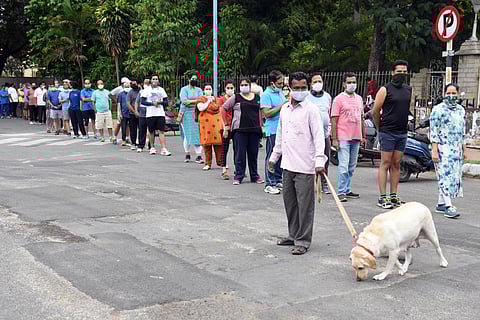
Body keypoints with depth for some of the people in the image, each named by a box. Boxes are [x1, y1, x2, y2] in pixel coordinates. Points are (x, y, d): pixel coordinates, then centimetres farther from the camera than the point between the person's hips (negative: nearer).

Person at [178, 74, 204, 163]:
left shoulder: (199, 90, 16)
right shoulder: (184, 89, 4)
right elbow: (184, 101, -10)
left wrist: (190, 102, -13)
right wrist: (196, 101, -10)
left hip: (197, 114, 3)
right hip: (186, 114, -3)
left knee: (198, 134, -7)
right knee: (187, 135, -4)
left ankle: (199, 155, -8)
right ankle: (187, 154, 13)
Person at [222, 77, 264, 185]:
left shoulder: (256, 97, 11)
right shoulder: (235, 98, 2)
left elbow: (260, 112, 19)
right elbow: (224, 108, 4)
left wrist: (261, 126, 13)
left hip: (254, 130, 3)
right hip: (240, 130, -3)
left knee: (253, 154, 8)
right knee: (240, 154, -2)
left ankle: (254, 176, 18)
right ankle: (238, 176, 6)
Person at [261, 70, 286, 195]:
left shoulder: (280, 92, 15)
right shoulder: (266, 95, -10)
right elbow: (267, 113, -19)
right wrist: (282, 106, -18)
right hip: (273, 130, -8)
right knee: (271, 157, -4)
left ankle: (278, 181, 21)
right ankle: (269, 184, 0)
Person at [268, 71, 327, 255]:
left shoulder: (310, 110, -6)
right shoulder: (284, 109, 14)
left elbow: (318, 136, -12)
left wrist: (319, 160, -22)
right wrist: (274, 156, 24)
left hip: (305, 166, -7)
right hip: (288, 164, 7)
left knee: (305, 204, -2)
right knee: (289, 202, 14)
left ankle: (303, 241, 4)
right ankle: (293, 235, 27)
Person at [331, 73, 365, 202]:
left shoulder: (359, 98, 15)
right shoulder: (339, 99, -4)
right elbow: (334, 120, -7)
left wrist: (363, 136, 18)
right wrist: (334, 139, -12)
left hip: (356, 138, 6)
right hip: (343, 138, -6)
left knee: (352, 167, 11)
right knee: (343, 166, -9)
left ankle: (347, 190, 19)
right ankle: (341, 192, -6)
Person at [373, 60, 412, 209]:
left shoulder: (408, 90, 12)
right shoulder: (385, 89, -6)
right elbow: (375, 111, -4)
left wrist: (404, 125, 17)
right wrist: (381, 128, 4)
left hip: (402, 133, 6)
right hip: (387, 133, -6)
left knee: (396, 164, 9)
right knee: (386, 164, -4)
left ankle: (393, 196, 15)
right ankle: (383, 197, -2)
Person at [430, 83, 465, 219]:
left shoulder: (461, 110, 14)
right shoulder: (438, 109, -6)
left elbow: (463, 132, 20)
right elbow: (433, 131, -10)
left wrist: (464, 150, 17)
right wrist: (434, 150, -16)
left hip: (456, 149, 7)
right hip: (443, 148, -7)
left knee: (454, 176, 8)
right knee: (446, 176, -12)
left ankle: (441, 204, 17)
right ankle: (448, 206, -15)